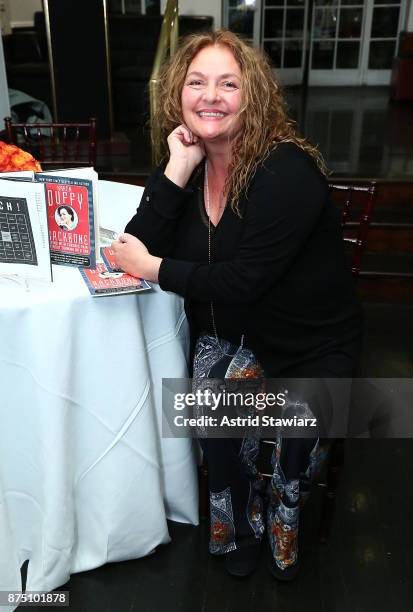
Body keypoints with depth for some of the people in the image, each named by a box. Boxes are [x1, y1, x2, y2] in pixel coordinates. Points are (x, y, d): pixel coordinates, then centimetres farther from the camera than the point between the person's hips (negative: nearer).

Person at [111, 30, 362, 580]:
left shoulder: (288, 171, -22)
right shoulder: (192, 163, -2)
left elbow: (243, 280, -26)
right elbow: (140, 246, -12)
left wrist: (154, 268, -20)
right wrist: (178, 167, -21)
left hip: (315, 344, -4)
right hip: (232, 332, 5)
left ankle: (283, 514, 21)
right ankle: (244, 519, 7)